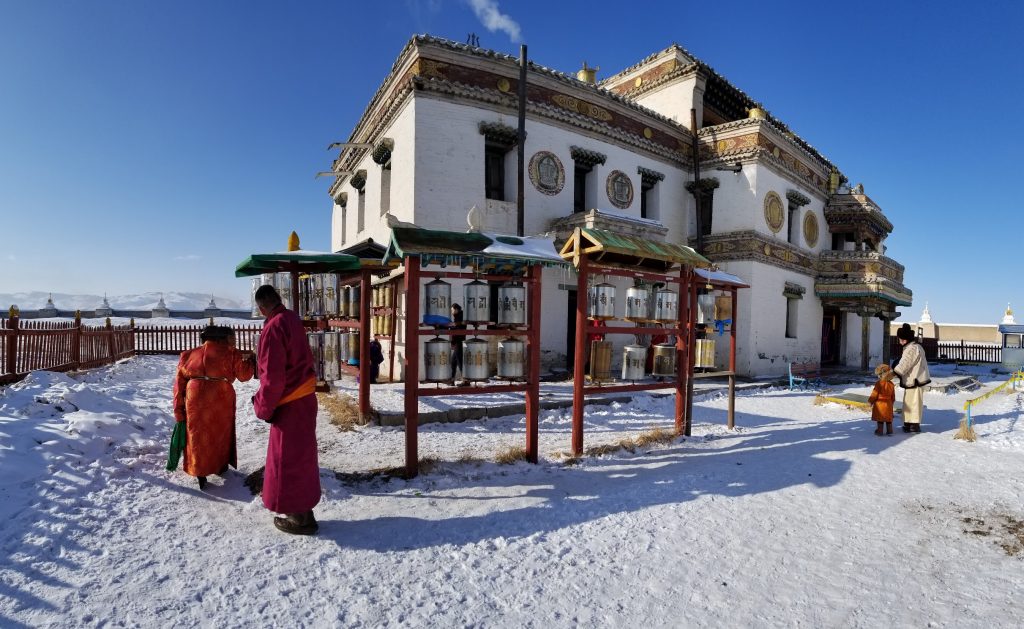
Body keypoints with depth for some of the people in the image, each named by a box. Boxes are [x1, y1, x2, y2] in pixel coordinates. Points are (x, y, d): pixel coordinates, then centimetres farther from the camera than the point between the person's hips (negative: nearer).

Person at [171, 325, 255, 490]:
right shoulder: (230, 353, 3)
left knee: (198, 434, 14)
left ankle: (200, 474, 17)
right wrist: (250, 360, 19)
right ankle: (220, 466, 34)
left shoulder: (189, 355, 16)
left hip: (195, 397, 2)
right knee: (221, 432, 18)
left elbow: (180, 383, 12)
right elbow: (244, 374, 0)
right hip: (220, 397, -2)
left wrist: (179, 410, 15)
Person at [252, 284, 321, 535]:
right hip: (304, 396, 9)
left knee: (289, 458, 4)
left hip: (290, 403, -9)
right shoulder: (293, 318, 5)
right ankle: (301, 509, 33)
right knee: (300, 454, 18)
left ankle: (300, 517, 17)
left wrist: (263, 407, -8)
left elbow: (273, 376, -22)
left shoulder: (273, 328, -21)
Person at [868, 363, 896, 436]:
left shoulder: (879, 383, -17)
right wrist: (892, 402, 26)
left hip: (879, 403, -5)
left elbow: (874, 394, -12)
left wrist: (871, 401, 3)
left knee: (880, 419, 3)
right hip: (888, 404, 5)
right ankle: (889, 430, 20)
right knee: (888, 419, 14)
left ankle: (880, 431, 7)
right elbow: (893, 396, 12)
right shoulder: (891, 384, 2)